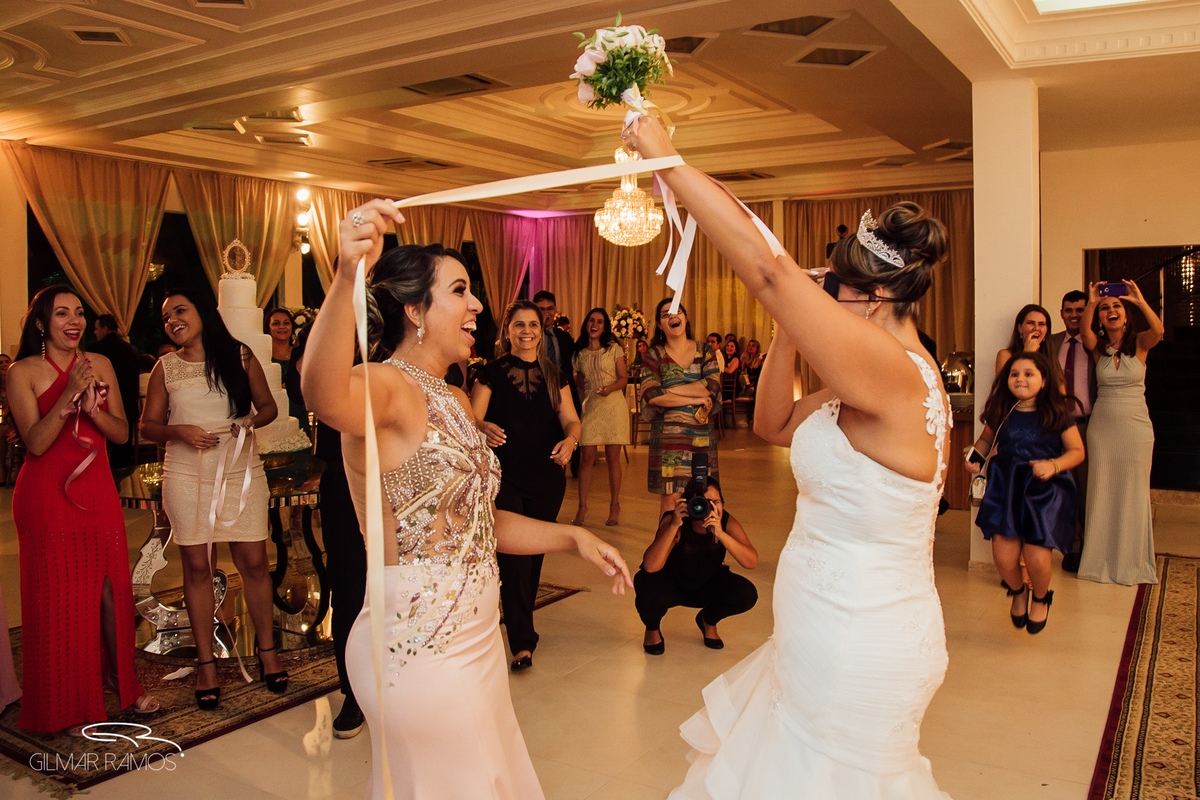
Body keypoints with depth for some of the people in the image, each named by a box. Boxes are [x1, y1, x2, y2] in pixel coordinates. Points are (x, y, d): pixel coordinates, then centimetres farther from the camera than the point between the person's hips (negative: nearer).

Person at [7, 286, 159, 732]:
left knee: (111, 588, 7)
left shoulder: (99, 364, 7)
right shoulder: (23, 372, -5)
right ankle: (72, 704, 17)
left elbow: (122, 433, 5)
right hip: (47, 494, -3)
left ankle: (119, 679, 25)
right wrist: (69, 394, -22)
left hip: (97, 490, 4)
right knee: (60, 596, 3)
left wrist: (94, 408, -14)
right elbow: (36, 442, -13)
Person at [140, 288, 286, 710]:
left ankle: (267, 648, 18)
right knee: (197, 566, 4)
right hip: (186, 474, 1)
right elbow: (147, 426, 8)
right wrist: (179, 431, -12)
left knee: (253, 562, 0)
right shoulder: (166, 367, 7)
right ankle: (206, 662, 15)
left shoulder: (240, 356, 5)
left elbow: (269, 405, 11)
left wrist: (252, 419, -11)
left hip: (240, 469, 0)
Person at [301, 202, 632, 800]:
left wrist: (572, 537, 7)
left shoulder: (455, 400, 10)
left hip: (474, 637, 9)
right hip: (418, 650, -9)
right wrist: (346, 279, -58)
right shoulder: (385, 387, -17)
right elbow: (323, 393, -43)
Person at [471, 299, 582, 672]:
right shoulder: (493, 372, -1)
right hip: (504, 477, -4)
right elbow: (472, 417, -10)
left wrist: (570, 439, -21)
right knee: (514, 557, -9)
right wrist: (485, 427, -33)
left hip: (547, 478, 4)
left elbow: (570, 419, 2)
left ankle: (522, 625, 34)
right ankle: (522, 643, -2)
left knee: (535, 555, 14)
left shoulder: (553, 376, 9)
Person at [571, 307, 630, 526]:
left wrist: (609, 389, -16)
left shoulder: (614, 349, 3)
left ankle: (614, 507, 10)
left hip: (614, 404, -2)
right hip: (590, 406, 2)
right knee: (587, 457, -4)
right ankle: (582, 506, 6)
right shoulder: (579, 353, 11)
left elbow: (623, 378, 1)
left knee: (612, 458, 0)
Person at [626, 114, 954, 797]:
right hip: (840, 632, 9)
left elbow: (767, 268, -32)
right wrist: (789, 333, -2)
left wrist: (667, 159, -25)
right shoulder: (899, 381, 5)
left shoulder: (897, 374, -25)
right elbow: (774, 424, 12)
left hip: (857, 647, -9)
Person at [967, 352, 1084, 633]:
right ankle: (1018, 592, 31)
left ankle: (1041, 598, 27)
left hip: (1045, 491, -2)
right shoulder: (1001, 411, 2)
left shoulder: (1056, 412, -5)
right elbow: (986, 439, 19)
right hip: (1006, 487, 2)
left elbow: (1077, 451, 0)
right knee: (1003, 556, -6)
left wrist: (1054, 465, -18)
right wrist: (976, 458, 0)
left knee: (1037, 560, -10)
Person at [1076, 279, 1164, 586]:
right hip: (1102, 425, 1)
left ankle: (1132, 562, 17)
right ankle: (1102, 560, 15)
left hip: (1136, 426, -1)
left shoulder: (1139, 343, -1)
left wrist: (1141, 301, -33)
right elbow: (1084, 331, -19)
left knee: (1133, 494, 5)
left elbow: (1158, 332, -22)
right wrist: (1091, 303, -32)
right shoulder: (1098, 348, 2)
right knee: (1102, 493, 5)